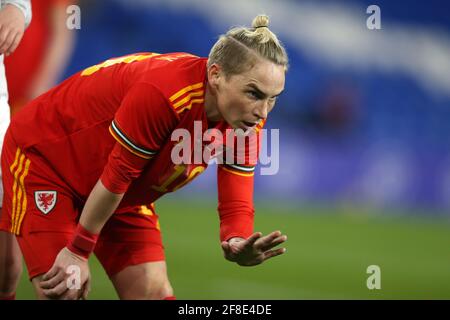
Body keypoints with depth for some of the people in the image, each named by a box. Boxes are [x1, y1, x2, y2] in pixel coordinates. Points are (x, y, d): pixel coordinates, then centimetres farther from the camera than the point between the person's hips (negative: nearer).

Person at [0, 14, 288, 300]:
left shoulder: (249, 121, -16)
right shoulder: (164, 92, -38)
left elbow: (237, 205, -14)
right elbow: (116, 175, -28)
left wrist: (237, 244, -38)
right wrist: (78, 251, -18)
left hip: (124, 197, 7)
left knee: (154, 292, -6)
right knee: (62, 291, -18)